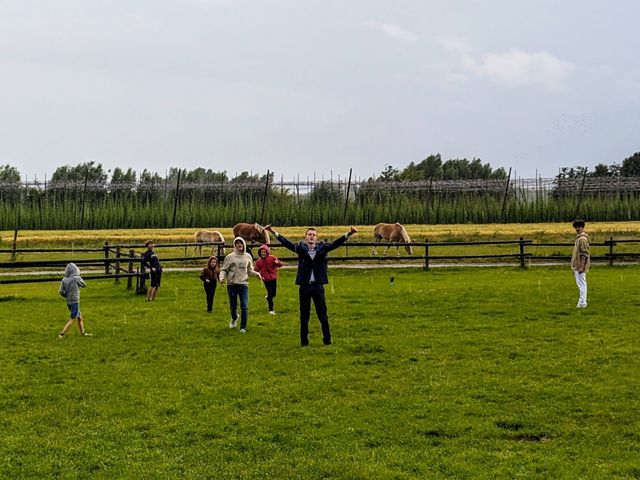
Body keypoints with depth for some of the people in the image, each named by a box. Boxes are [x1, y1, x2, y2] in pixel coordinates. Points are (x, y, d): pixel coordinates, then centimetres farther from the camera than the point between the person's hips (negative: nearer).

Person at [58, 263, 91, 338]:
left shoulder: (64, 280, -2)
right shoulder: (76, 278, -15)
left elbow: (61, 291, -3)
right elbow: (84, 285, 1)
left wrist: (67, 296, 13)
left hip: (68, 302, 6)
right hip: (75, 302, -6)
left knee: (79, 317, 20)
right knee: (72, 319, -1)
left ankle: (83, 332, 30)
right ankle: (62, 334, -8)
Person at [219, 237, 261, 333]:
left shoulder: (248, 257, 8)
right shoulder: (230, 257, -1)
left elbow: (250, 271, 15)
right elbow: (224, 270, 2)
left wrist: (256, 274, -4)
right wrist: (222, 277, -16)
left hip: (244, 284, 1)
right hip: (232, 284, -1)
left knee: (244, 306, -7)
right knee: (233, 306, 9)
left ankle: (243, 327, 2)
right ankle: (234, 318, 42)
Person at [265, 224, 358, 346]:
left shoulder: (322, 248, 3)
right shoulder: (301, 248, 3)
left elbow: (335, 243, -7)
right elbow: (286, 243, -4)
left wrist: (349, 234, -20)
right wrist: (274, 232, -15)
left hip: (318, 286, 0)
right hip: (304, 286, 0)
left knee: (322, 314, 5)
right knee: (304, 315, 8)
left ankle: (327, 340, 12)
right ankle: (304, 341, 15)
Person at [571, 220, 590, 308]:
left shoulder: (582, 239, -15)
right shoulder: (578, 238, 16)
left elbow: (584, 254, -20)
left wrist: (581, 267, -23)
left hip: (580, 266, -10)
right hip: (577, 266, 10)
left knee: (581, 284, -7)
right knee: (580, 284, 14)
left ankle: (582, 303, -5)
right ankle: (582, 302, 19)